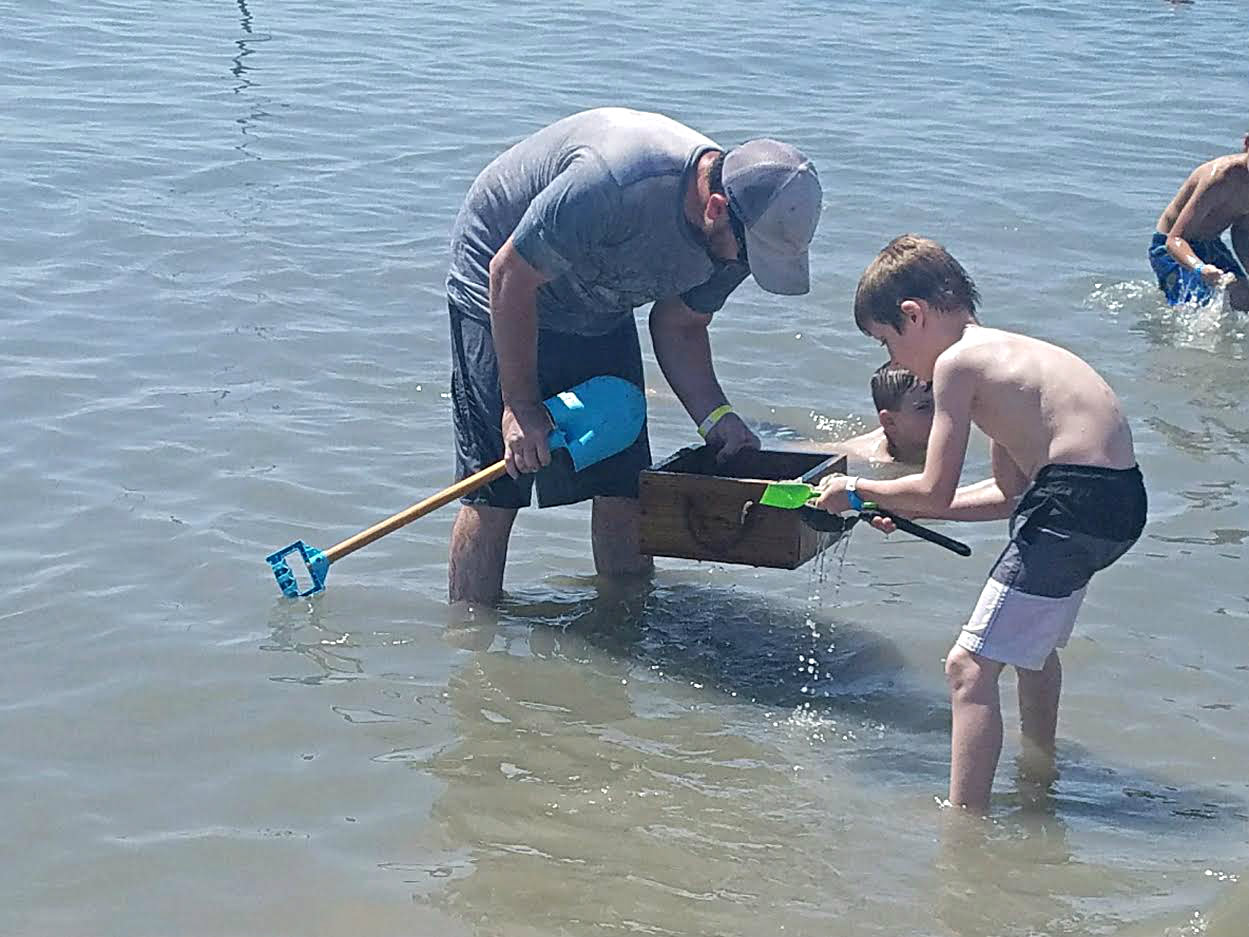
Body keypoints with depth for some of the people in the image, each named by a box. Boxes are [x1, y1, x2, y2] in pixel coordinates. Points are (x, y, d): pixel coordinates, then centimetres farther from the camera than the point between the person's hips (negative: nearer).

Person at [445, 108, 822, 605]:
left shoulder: (741, 232, -15)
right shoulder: (613, 185, -39)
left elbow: (678, 327, 1)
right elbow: (511, 276, -27)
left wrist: (715, 416, -16)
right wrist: (522, 405, -21)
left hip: (601, 313, 6)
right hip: (500, 293, -6)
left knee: (622, 489, 1)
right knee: (494, 493, -10)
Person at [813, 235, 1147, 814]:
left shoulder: (957, 360, -8)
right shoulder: (1003, 351, 20)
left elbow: (935, 491, -9)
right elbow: (1011, 493, 22)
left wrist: (858, 492, 8)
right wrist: (900, 505, 24)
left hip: (1072, 502, -10)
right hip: (1120, 500, 10)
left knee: (970, 667, -9)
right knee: (1032, 639, 33)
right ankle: (1038, 771, 53)